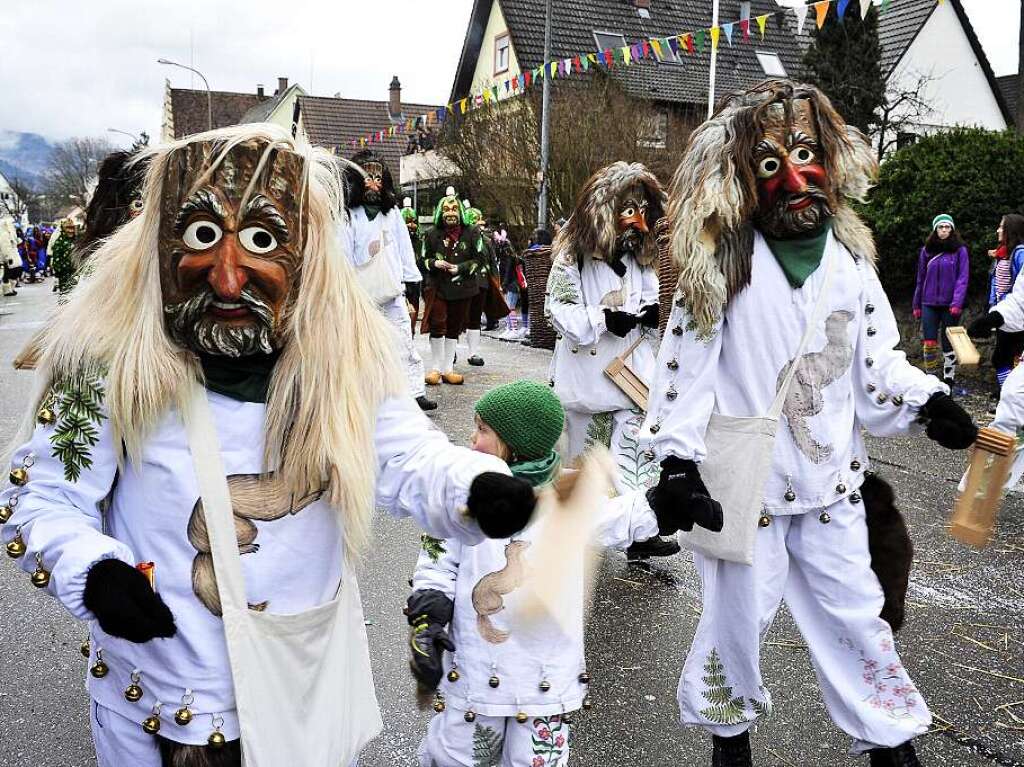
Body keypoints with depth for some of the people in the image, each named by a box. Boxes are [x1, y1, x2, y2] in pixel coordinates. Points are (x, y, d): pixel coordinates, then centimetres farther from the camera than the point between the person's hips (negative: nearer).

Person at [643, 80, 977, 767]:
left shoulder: (850, 257, 4)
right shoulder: (723, 264, -8)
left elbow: (878, 358, 10)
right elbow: (685, 364, -9)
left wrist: (926, 402, -7)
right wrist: (676, 459, -14)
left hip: (831, 478, 4)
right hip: (741, 479, -3)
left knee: (855, 612, 13)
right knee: (739, 612, 9)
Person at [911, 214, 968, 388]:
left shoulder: (960, 250, 0)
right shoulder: (926, 251, 9)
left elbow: (962, 278, -7)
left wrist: (957, 303, -17)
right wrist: (916, 305, 12)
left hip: (950, 304, -2)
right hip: (929, 304, 2)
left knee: (948, 344, 3)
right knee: (929, 343, -6)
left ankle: (948, 381, 11)